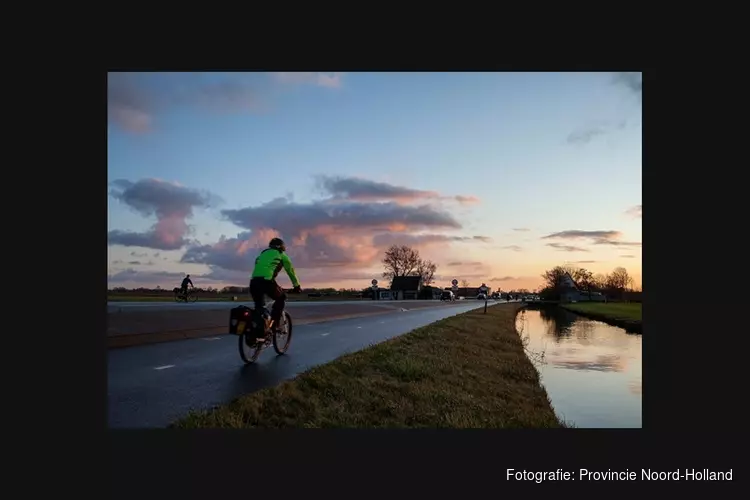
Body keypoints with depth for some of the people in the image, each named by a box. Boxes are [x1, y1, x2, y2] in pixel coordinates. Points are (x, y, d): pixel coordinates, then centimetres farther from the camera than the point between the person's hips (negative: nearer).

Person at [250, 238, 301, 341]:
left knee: (259, 307, 16)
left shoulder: (263, 254, 34)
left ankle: (257, 335, 7)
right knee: (281, 298, 20)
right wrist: (297, 286, 35)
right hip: (266, 281, -5)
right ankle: (275, 324, 11)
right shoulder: (282, 255, 19)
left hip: (254, 281, 5)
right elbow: (291, 271, 25)